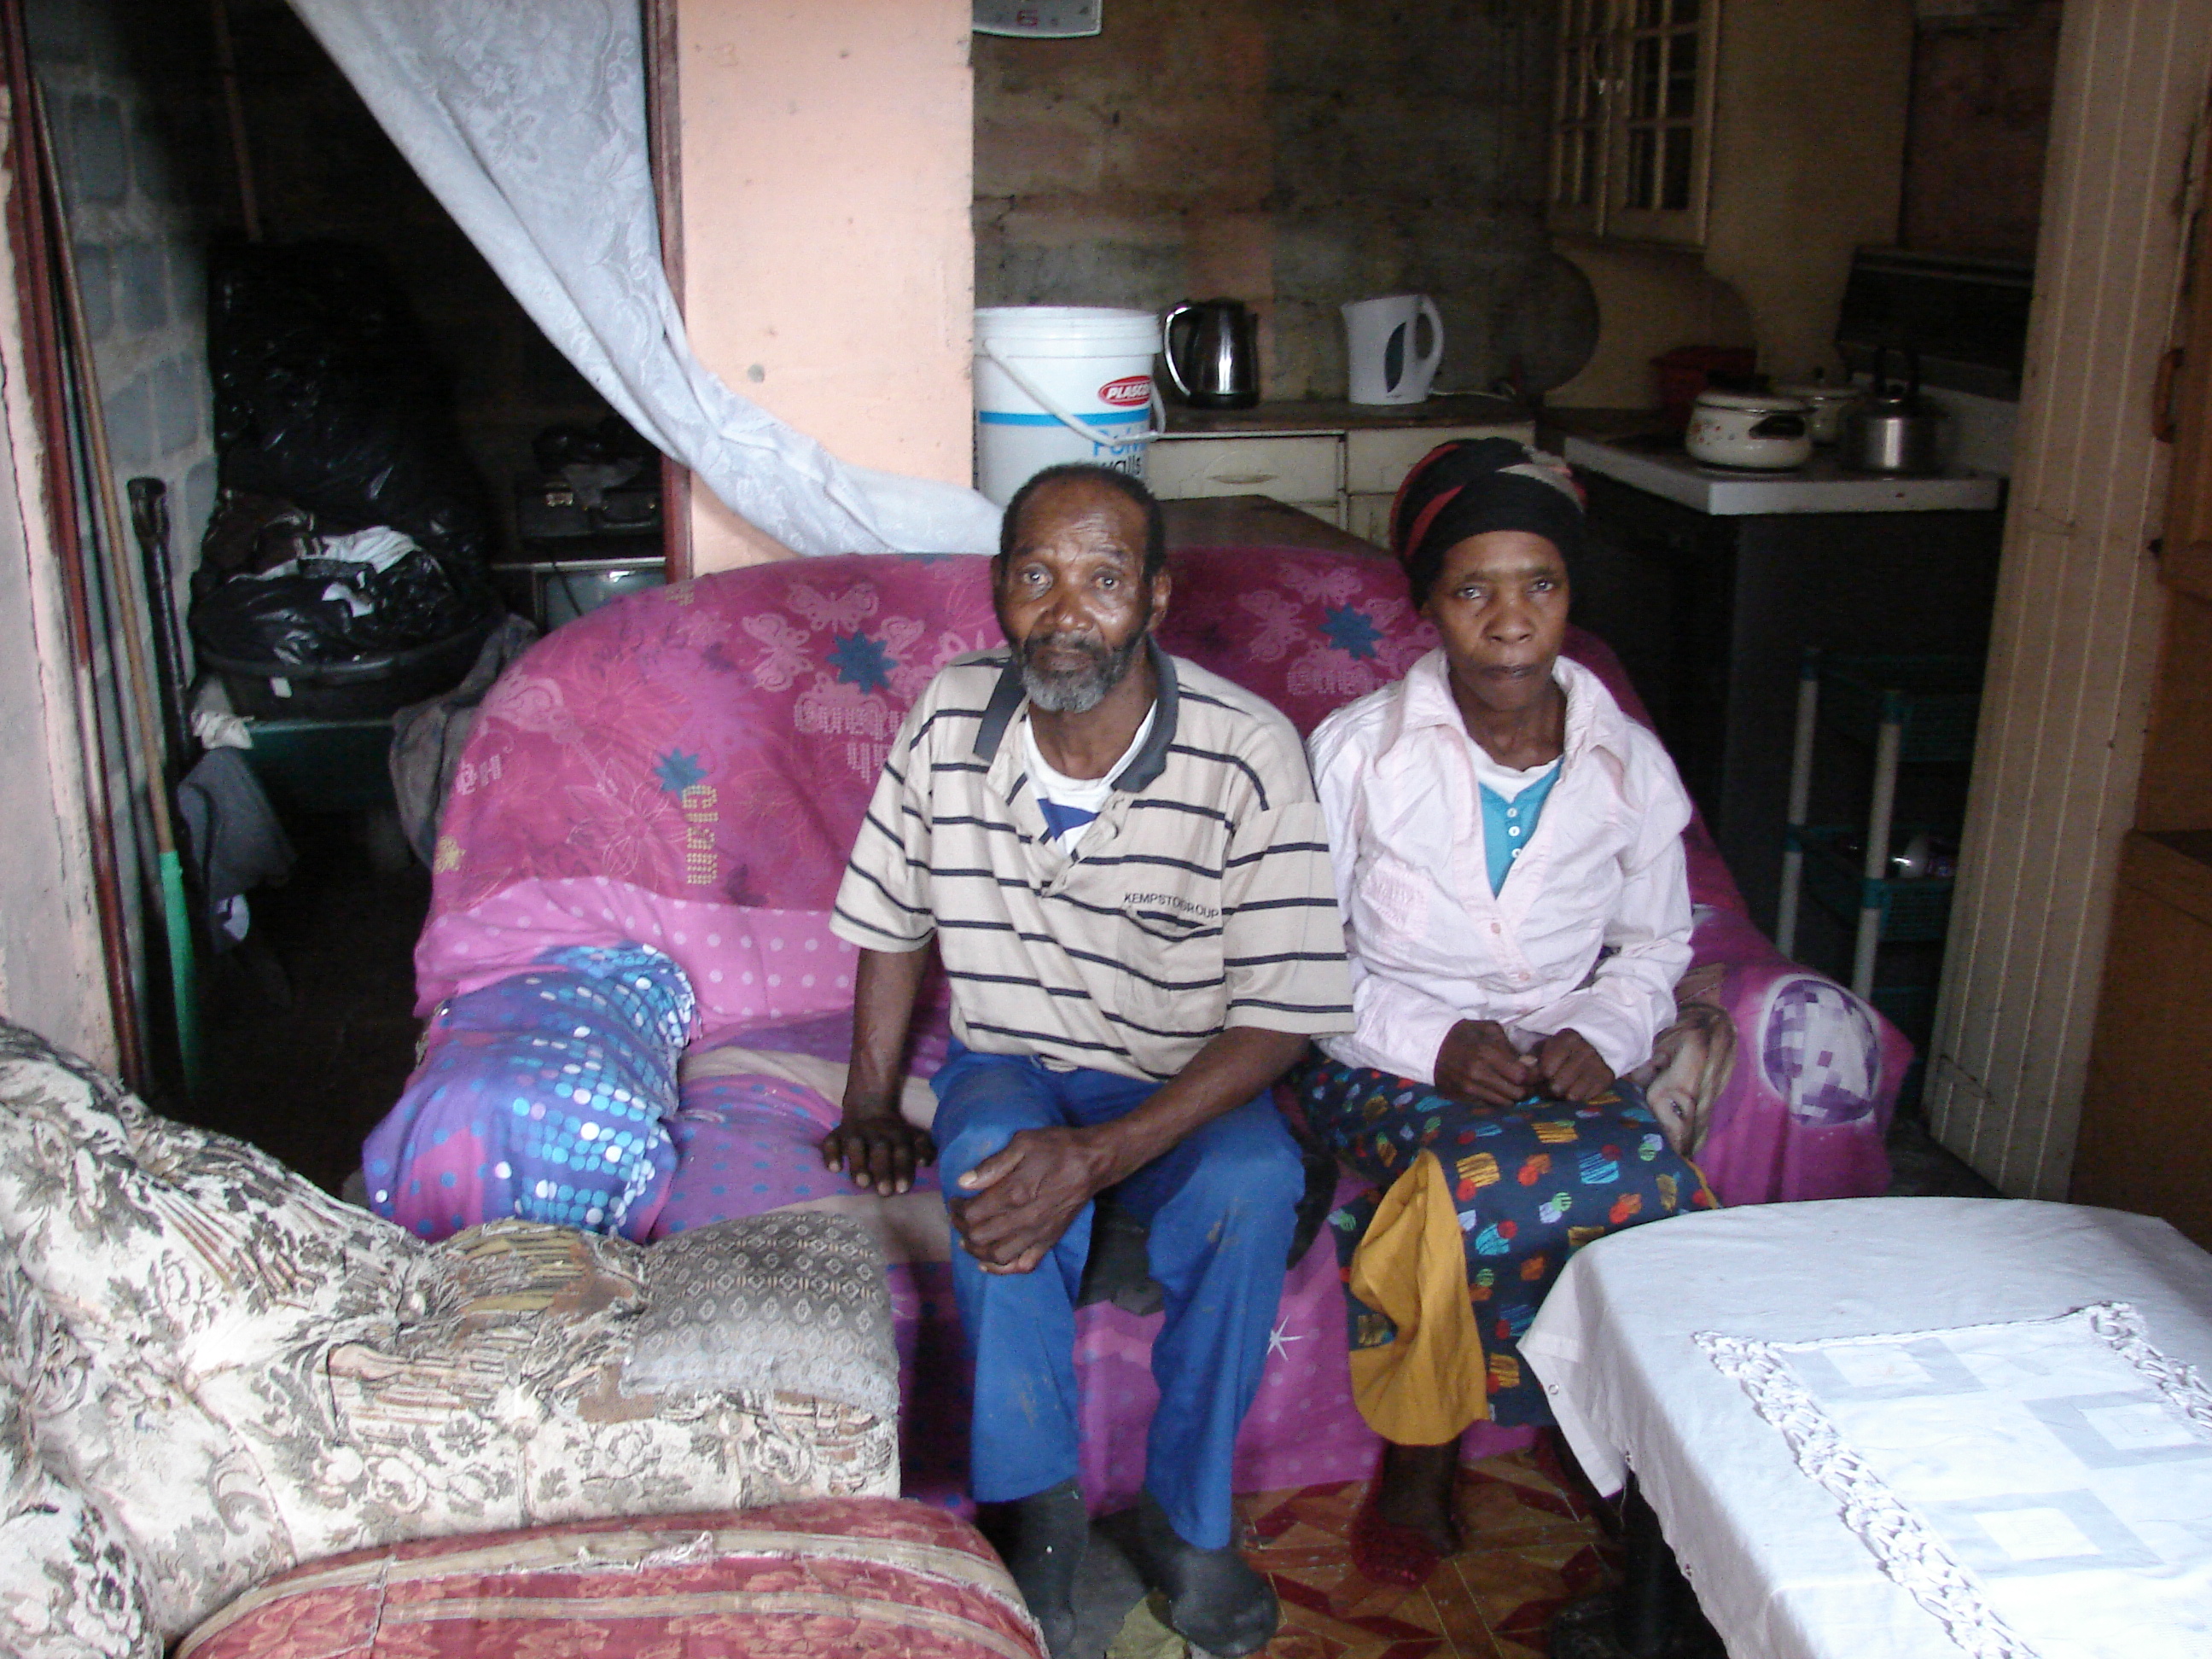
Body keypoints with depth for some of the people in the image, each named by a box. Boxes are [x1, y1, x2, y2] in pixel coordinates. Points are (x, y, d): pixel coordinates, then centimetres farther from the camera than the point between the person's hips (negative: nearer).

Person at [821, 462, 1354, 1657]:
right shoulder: (950, 718, -9)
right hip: (1010, 1065, 2)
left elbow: (1283, 1014, -21)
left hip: (1185, 1085, -1)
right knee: (994, 1155, -33)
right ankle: (1035, 1511, -14)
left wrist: (1100, 1154, -32)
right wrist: (870, 1102, -2)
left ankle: (1183, 1517, -11)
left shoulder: (1247, 752, -21)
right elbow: (894, 919, 7)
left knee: (1253, 1185, -34)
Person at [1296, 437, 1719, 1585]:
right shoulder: (1357, 750, -7)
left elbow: (1654, 949, 15)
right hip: (1384, 1060, -3)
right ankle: (1418, 1462, -8)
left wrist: (1602, 1035, -7)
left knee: (1660, 1188, -31)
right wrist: (1433, 1045, -17)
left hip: (1559, 1062, 3)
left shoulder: (1632, 766, 3)